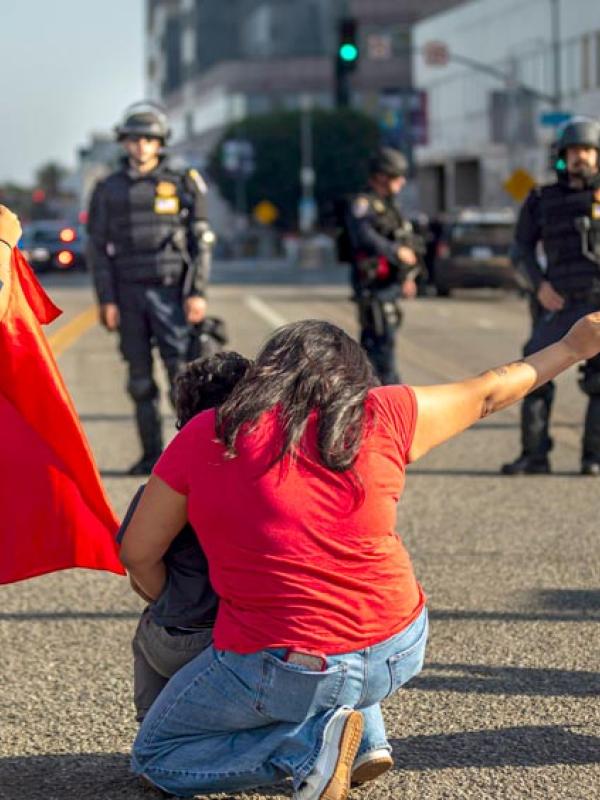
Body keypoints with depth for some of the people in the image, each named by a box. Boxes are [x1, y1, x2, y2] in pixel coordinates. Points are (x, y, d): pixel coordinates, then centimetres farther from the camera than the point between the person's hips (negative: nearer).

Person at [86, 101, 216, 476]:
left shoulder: (182, 184, 3)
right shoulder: (109, 190, 7)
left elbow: (201, 242, 1)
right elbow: (98, 248, 7)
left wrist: (198, 293, -8)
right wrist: (107, 301, -1)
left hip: (170, 291, -2)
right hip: (128, 293, 2)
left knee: (182, 370, -11)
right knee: (140, 379, 4)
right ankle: (152, 455, 10)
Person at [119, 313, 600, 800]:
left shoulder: (207, 436, -6)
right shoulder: (379, 416, -4)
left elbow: (138, 553, 2)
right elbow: (485, 395, 11)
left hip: (280, 672, -4)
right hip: (398, 656, 4)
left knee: (155, 757, 17)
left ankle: (307, 745, -4)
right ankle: (367, 741, 21)